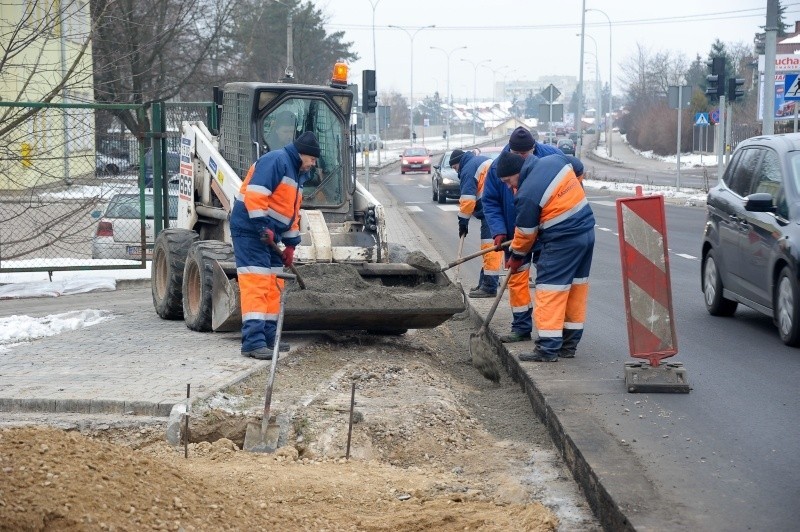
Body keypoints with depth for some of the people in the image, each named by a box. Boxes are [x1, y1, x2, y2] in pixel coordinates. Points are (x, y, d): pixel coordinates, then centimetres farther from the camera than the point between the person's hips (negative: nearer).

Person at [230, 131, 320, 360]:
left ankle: (268, 338, 18)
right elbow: (255, 194, -24)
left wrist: (290, 244, 20)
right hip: (250, 230, -11)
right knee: (255, 282, -16)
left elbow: (292, 212, 27)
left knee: (273, 285, 12)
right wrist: (262, 227, -26)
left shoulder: (298, 174, 21)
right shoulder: (276, 161, -13)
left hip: (269, 236, 11)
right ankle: (253, 341, -21)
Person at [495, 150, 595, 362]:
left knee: (550, 289, -4)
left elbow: (525, 232, -5)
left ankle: (548, 348, -6)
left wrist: (517, 257, 12)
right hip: (587, 231, 9)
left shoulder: (527, 195, -16)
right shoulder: (556, 160, 4)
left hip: (562, 241, -9)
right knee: (578, 286, 13)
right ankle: (570, 344, 20)